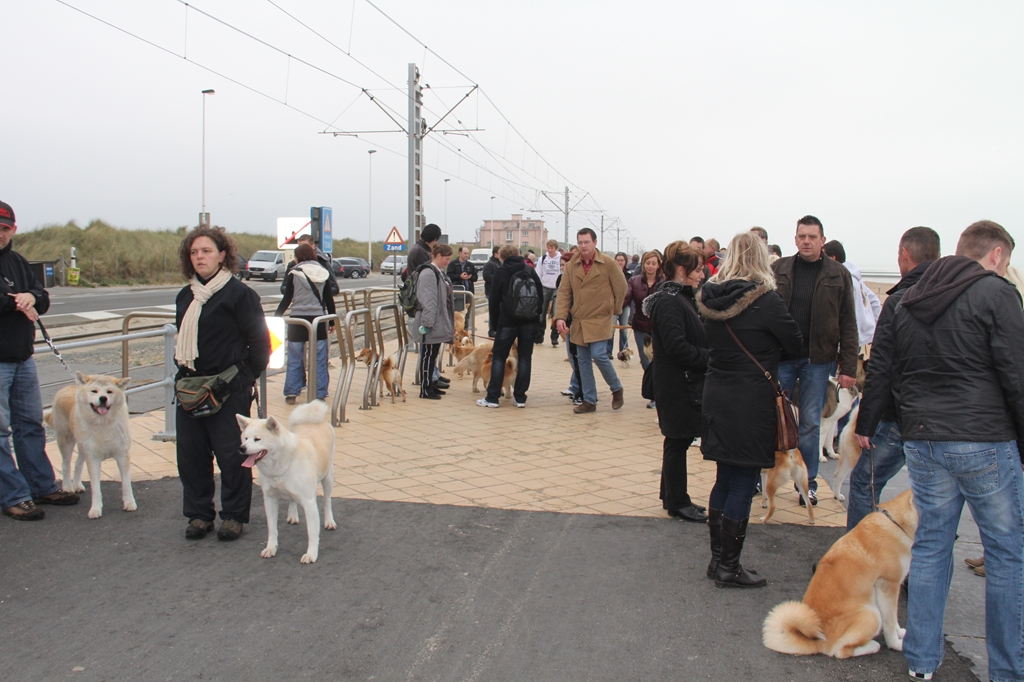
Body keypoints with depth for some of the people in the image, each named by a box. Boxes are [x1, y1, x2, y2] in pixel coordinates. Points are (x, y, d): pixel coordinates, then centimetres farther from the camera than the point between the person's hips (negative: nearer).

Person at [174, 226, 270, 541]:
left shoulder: (239, 293, -8)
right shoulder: (185, 297, 13)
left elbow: (260, 341, -7)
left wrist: (246, 377, -6)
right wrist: (182, 368, 13)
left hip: (229, 390, -6)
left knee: (231, 454, 0)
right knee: (191, 453, 9)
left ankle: (233, 515, 14)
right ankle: (198, 514, 22)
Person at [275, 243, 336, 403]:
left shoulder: (293, 274, -3)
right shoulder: (323, 273, 5)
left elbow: (287, 299, -4)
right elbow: (329, 300, 6)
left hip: (298, 320, -2)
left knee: (294, 359, 8)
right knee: (319, 359, 7)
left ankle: (291, 393, 10)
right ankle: (320, 394, 8)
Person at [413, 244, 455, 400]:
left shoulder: (440, 273, 16)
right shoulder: (428, 274, -16)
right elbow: (427, 301, -22)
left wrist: (450, 323, 23)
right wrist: (427, 323, -25)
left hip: (439, 323, 10)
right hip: (431, 325, -10)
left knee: (433, 355, 15)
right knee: (428, 356, -4)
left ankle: (431, 385, 23)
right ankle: (425, 390, 1)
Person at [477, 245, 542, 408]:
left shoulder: (501, 272, 1)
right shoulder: (530, 271, 8)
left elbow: (494, 301, 0)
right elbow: (541, 295, 9)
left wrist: (494, 324, 7)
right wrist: (538, 319, 14)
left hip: (508, 322, -3)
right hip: (529, 322, 3)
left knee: (498, 357, 5)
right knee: (525, 358, 7)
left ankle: (492, 398, 2)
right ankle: (520, 398, 5)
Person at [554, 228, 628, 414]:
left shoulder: (608, 263, -6)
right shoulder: (571, 266, 4)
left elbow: (621, 288, 2)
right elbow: (564, 292, 1)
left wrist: (614, 311, 8)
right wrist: (560, 317, -10)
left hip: (600, 320, -4)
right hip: (579, 321, 4)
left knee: (599, 355, -14)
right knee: (583, 361, 7)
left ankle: (616, 388, 11)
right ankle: (589, 400, 18)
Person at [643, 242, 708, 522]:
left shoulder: (682, 298, 14)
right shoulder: (668, 302, -18)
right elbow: (677, 348, -25)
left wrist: (710, 356, 1)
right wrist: (711, 359, -18)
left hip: (686, 382, 10)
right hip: (677, 385, -10)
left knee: (678, 440, 17)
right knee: (678, 441, 1)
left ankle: (672, 496, 29)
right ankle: (678, 503, 13)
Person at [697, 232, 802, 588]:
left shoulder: (711, 297, 1)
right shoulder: (764, 299, -15)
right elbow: (795, 344, -5)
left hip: (716, 396, 6)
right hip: (751, 401, -6)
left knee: (724, 480, 17)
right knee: (743, 485, 3)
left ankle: (718, 559, 26)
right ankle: (729, 568, 11)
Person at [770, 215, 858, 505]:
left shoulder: (838, 275, 2)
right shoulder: (778, 269, 4)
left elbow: (848, 324, 1)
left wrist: (848, 366, -5)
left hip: (817, 359, 0)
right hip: (780, 356, 1)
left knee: (810, 423, 8)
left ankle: (808, 483, 20)